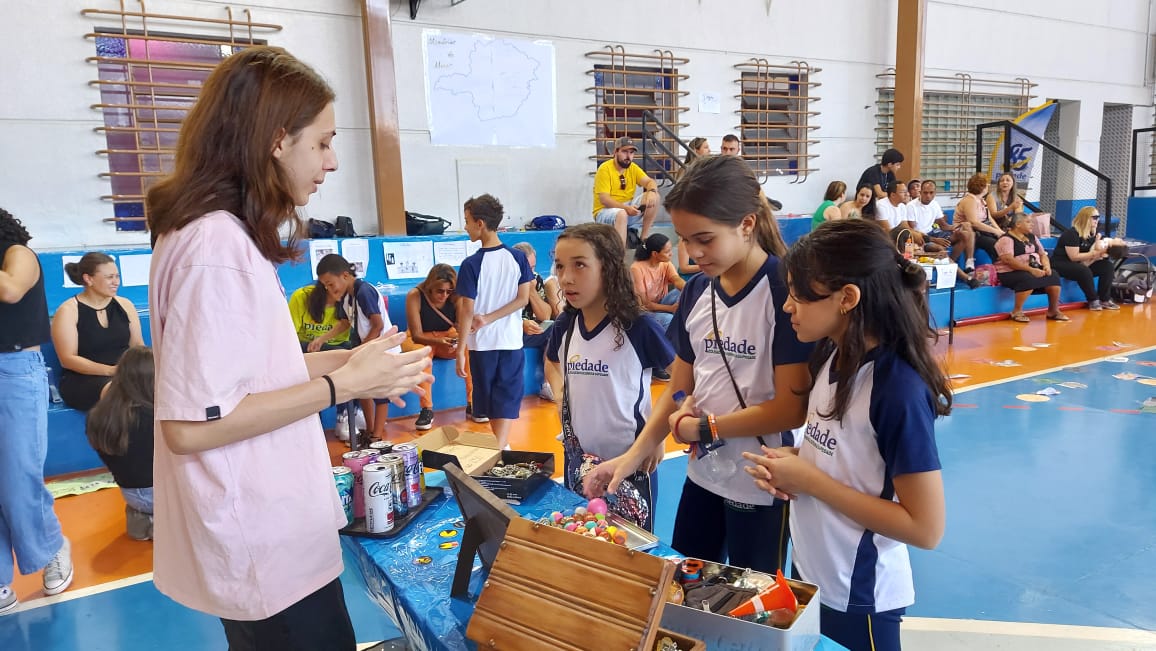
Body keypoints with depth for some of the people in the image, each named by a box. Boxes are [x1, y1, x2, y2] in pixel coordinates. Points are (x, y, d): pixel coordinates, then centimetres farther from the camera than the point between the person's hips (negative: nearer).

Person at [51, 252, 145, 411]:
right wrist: (110, 370, -19)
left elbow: (138, 346, 15)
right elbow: (67, 359, -6)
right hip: (81, 379, -5)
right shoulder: (68, 310, 1)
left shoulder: (124, 305, 16)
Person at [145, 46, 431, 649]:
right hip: (264, 548, -9)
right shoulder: (218, 247, -23)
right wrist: (342, 385, -21)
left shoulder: (227, 234, 6)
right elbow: (189, 425, -26)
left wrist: (347, 362, 3)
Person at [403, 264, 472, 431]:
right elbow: (416, 335, -22)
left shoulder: (455, 297, -13)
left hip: (449, 338, 2)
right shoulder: (415, 296, -20)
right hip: (419, 341, -2)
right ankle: (426, 409, -33)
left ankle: (473, 402, -19)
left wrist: (461, 338, -41)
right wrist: (439, 341, -41)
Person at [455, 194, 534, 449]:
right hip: (512, 341, 2)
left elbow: (467, 310, -13)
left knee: (488, 396, 14)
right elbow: (523, 298, -5)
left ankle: (500, 445, 26)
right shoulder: (518, 258, -3)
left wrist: (460, 350, -7)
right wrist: (488, 319, -5)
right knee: (508, 397, 8)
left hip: (482, 343, -2)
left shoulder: (471, 264, -13)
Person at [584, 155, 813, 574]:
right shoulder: (696, 291, 2)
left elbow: (792, 407, -19)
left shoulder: (784, 290, -17)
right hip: (703, 473, 6)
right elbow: (679, 389, 6)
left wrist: (703, 427, -11)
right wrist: (634, 455, -5)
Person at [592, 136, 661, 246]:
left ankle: (644, 236, -11)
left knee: (654, 197, -13)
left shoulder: (633, 168, 6)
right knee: (622, 214, -39)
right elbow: (604, 199, -20)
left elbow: (650, 182, -5)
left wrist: (652, 191, -30)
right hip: (605, 211, -6)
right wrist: (626, 208, -34)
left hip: (629, 208, 6)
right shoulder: (605, 169, -13)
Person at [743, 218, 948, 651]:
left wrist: (809, 480, -23)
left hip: (858, 595, -7)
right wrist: (792, 463, -8)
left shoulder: (899, 388, -26)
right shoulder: (832, 357, -2)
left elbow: (926, 529, -23)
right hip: (809, 573, 7)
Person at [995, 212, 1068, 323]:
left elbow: (1042, 254, 16)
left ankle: (1053, 311, -3)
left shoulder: (1032, 237, 16)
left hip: (1034, 270, 8)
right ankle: (1017, 311, -22)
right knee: (1028, 279, -36)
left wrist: (1047, 266, -7)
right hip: (1011, 273, -7)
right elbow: (1009, 260, -23)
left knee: (1053, 276, -16)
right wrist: (1031, 270, -27)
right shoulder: (1006, 239, -11)